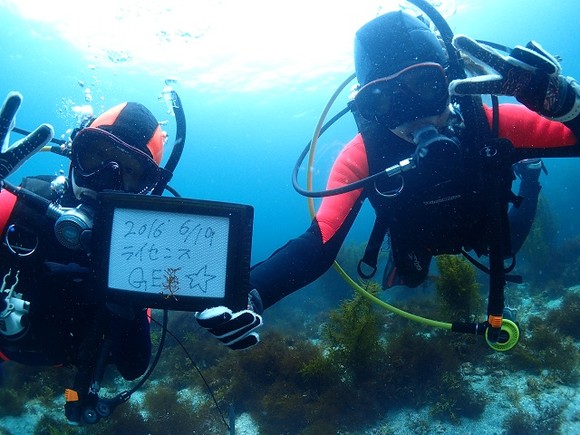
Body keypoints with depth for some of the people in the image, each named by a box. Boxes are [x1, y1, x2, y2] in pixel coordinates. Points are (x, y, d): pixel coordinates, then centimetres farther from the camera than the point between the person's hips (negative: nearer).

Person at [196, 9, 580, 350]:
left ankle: (528, 174, 55)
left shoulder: (494, 123, -39)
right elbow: (318, 246, -46)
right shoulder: (363, 155, -41)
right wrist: (249, 294, -62)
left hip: (487, 229, 1)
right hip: (418, 241, 0)